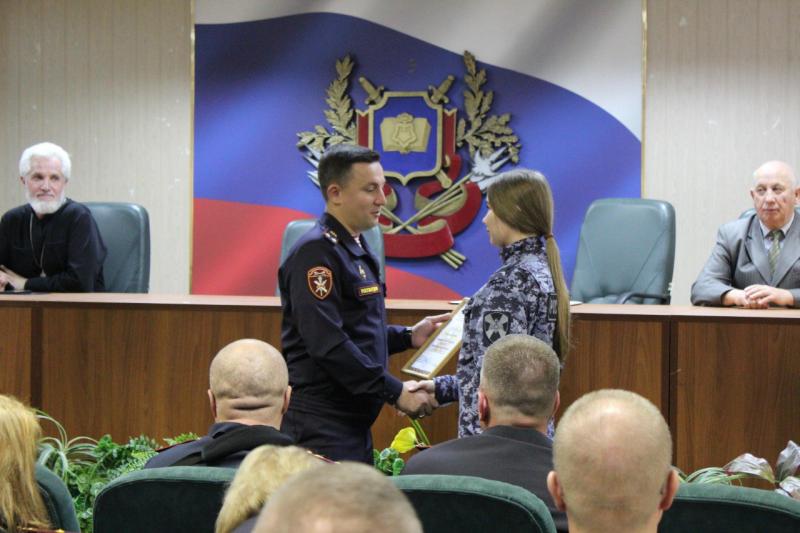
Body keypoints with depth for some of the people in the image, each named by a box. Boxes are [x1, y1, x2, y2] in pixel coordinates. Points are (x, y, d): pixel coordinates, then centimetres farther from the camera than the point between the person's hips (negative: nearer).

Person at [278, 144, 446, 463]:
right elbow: (327, 343, -22)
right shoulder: (316, 251, -14)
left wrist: (408, 337, 11)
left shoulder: (356, 249, 18)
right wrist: (396, 392, -19)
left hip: (354, 421, 10)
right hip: (321, 426, -10)